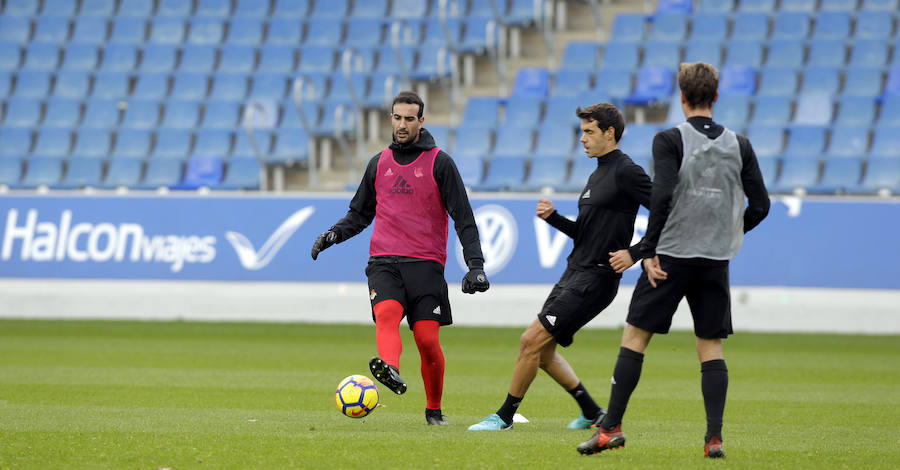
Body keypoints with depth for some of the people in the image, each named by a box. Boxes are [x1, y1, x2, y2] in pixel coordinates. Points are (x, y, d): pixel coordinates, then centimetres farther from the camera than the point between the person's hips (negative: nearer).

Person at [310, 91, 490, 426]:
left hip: (425, 263, -2)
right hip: (384, 261, 2)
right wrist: (334, 234, 6)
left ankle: (434, 409, 10)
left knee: (428, 340, -8)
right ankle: (390, 370, -54)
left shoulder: (439, 163, 4)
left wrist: (476, 265, -7)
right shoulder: (379, 163, 15)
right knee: (386, 314, -28)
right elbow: (360, 213, 26)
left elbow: (464, 218, 2)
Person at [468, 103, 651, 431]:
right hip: (574, 273, 10)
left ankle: (505, 416, -1)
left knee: (532, 340, -12)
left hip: (595, 279, -10)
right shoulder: (597, 176, 18)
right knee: (544, 352, 11)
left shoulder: (626, 172, -11)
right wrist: (553, 217, 7)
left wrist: (635, 253, -20)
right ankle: (592, 413, 23)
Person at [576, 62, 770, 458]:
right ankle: (714, 437, -2)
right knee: (711, 347, 8)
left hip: (672, 257, -3)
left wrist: (649, 251, -11)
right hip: (716, 261, 3)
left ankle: (612, 426, 2)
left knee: (635, 336, 5)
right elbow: (760, 205, 6)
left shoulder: (670, 140, -6)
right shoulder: (739, 145, 6)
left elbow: (662, 195, -17)